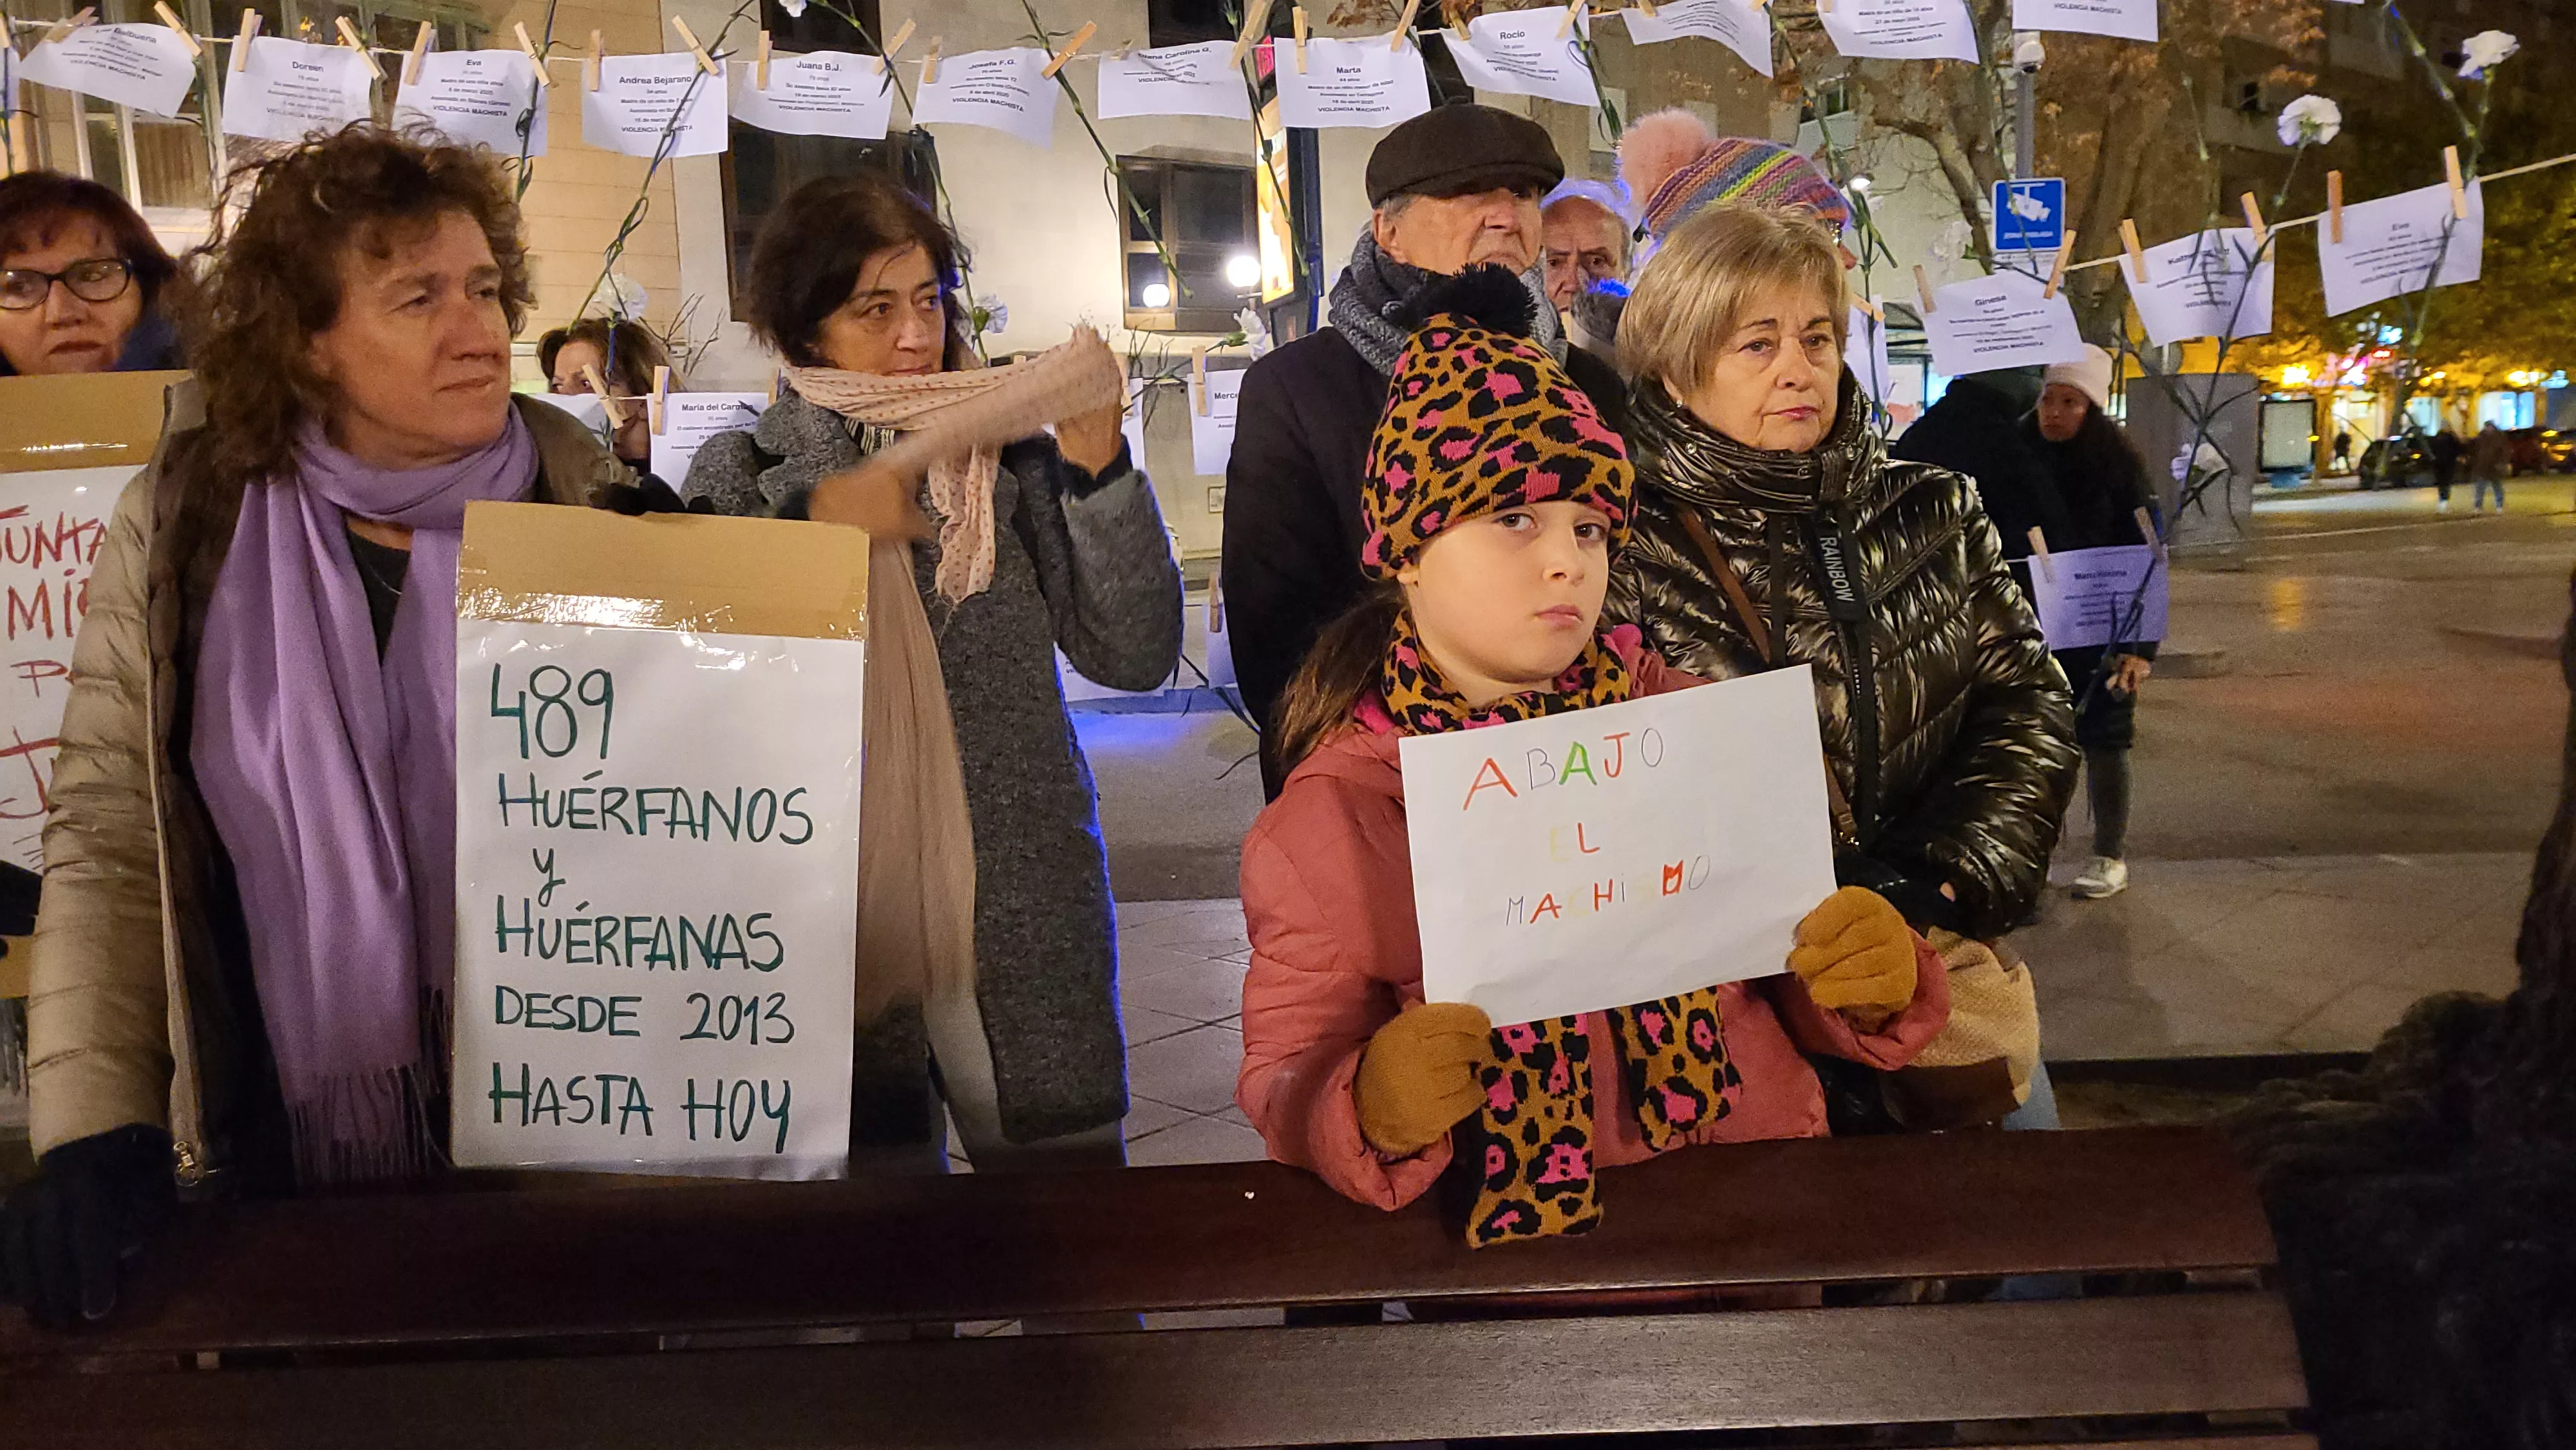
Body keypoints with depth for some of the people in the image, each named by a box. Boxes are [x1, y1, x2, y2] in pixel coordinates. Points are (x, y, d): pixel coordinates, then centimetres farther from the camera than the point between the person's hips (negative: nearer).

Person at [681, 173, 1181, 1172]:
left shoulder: (1011, 453, 3)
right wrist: (811, 524, -16)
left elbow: (1135, 657, -4)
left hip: (1026, 911, 0)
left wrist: (1100, 470, -13)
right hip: (833, 911, 0)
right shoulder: (741, 477, 5)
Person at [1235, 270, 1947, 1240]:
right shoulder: (1331, 823, -5)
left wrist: (1871, 983, -12)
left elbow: (1793, 978, 9)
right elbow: (1281, 1078, -4)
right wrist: (1370, 1109, -24)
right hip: (1520, 1237, -2)